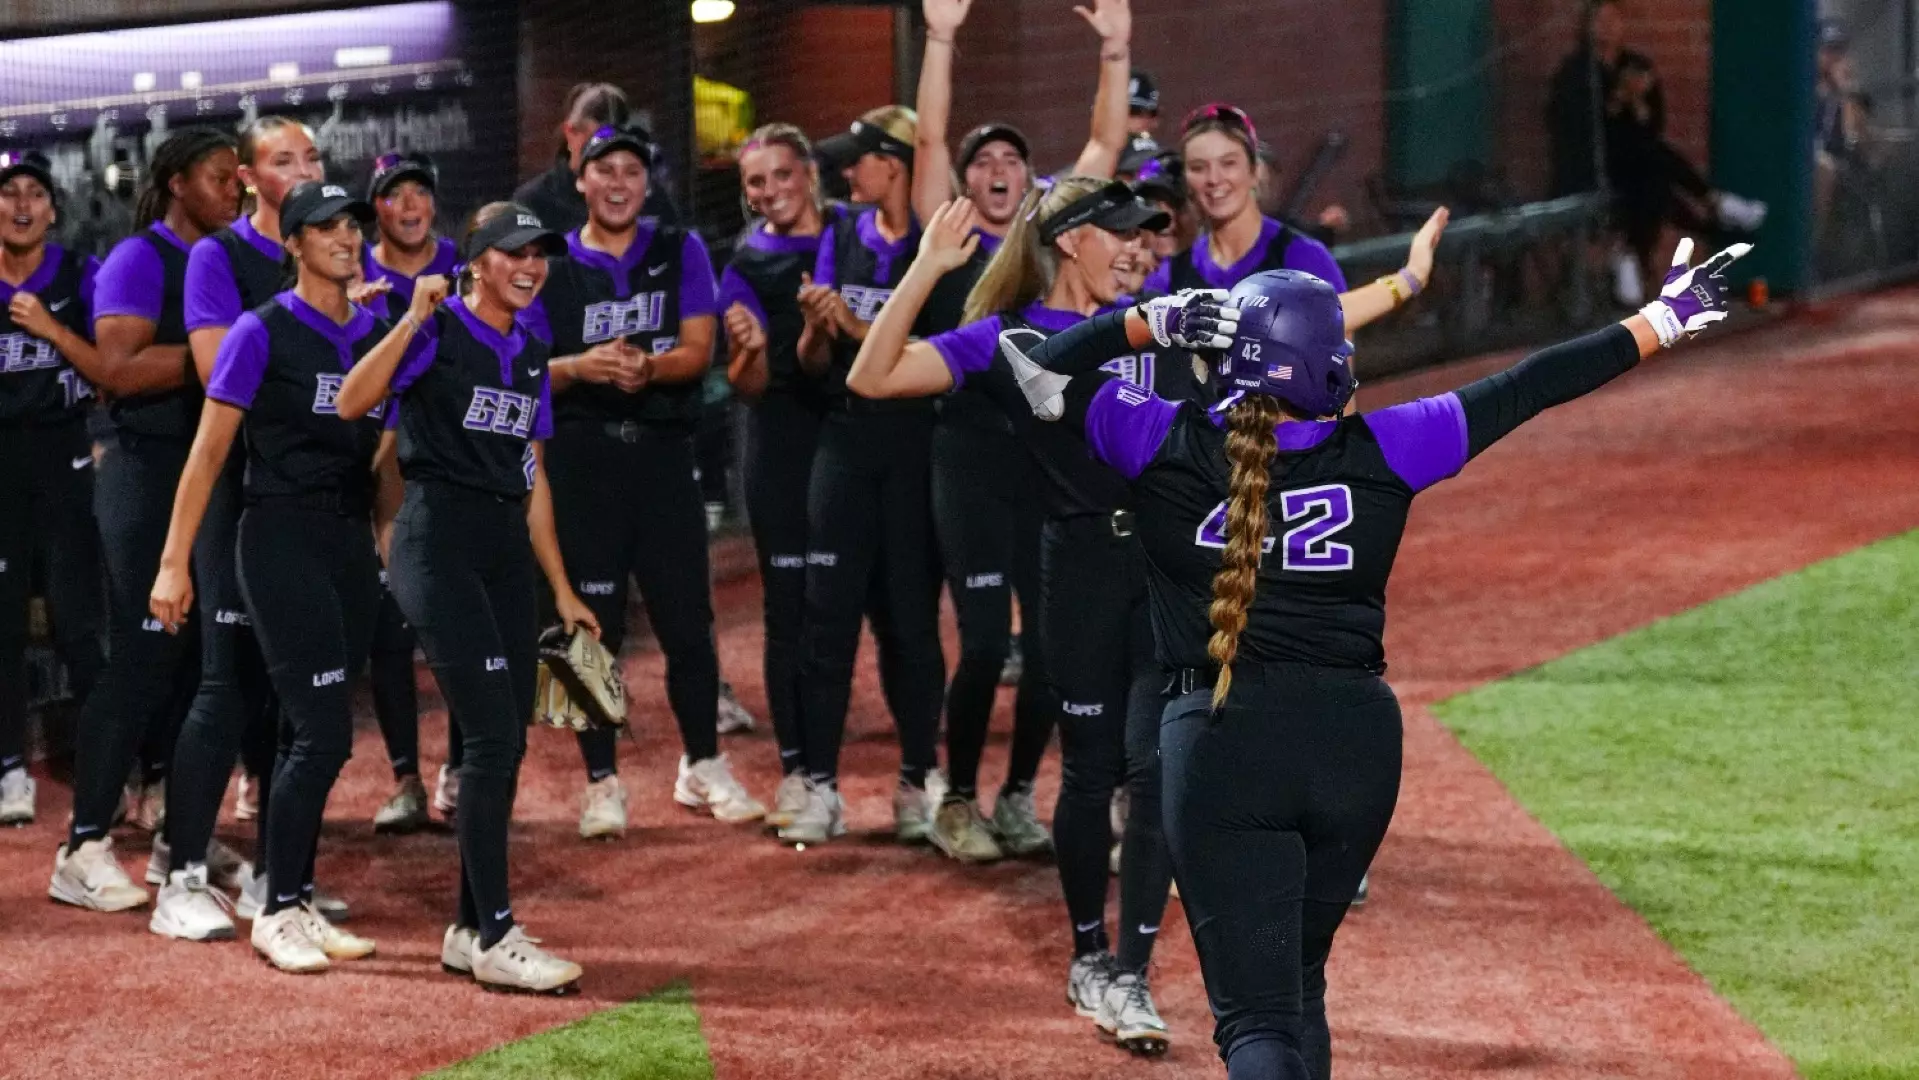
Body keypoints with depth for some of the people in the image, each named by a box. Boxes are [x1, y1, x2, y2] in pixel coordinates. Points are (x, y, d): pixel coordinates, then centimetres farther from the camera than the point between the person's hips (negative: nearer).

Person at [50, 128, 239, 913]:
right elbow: (119, 370, -20)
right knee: (142, 658, -10)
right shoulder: (140, 260, -9)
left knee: (201, 659, 10)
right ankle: (83, 848, -7)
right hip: (151, 473, -8)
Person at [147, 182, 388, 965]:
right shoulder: (262, 333, -5)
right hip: (280, 540, -6)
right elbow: (210, 450, -5)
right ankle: (278, 914, -4)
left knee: (311, 737, 8)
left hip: (353, 541, 6)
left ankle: (293, 905, 15)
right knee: (324, 731, -12)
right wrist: (174, 562, -9)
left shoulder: (377, 335, 12)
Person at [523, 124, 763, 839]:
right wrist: (583, 366, -19)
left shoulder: (680, 253, 7)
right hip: (582, 456, -1)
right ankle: (602, 781, 9)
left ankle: (703, 767, 18)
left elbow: (697, 351, -2)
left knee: (687, 619, 3)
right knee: (594, 624, 1)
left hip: (663, 453, 1)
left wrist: (646, 367, -22)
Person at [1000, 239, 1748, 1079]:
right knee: (1297, 982, 25)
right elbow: (1523, 391, 5)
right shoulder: (1379, 452, -3)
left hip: (1224, 747, -2)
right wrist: (1664, 320, 13)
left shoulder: (1168, 447, -5)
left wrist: (1153, 321, 3)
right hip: (1356, 739, 2)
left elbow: (1044, 370, 6)